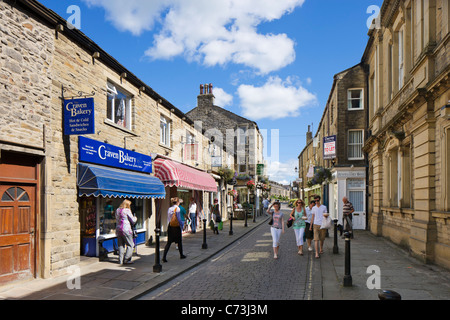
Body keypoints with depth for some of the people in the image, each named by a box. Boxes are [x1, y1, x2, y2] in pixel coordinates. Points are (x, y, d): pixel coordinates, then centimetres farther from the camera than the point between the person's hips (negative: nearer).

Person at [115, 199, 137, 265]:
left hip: (118, 229, 7)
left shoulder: (117, 210, 12)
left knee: (121, 245, 12)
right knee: (130, 245, 2)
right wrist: (135, 218, 15)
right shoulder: (127, 210, -9)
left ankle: (121, 260, 12)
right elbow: (133, 221, -4)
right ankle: (126, 259, -3)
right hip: (126, 230, -7)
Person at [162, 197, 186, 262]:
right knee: (179, 241, 12)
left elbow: (168, 219, 11)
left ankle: (164, 256, -6)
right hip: (176, 227, -5)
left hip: (170, 227, 5)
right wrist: (181, 225, -2)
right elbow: (179, 219, -12)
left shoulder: (169, 209, 6)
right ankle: (181, 255, 27)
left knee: (169, 242, 4)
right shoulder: (177, 209, -12)